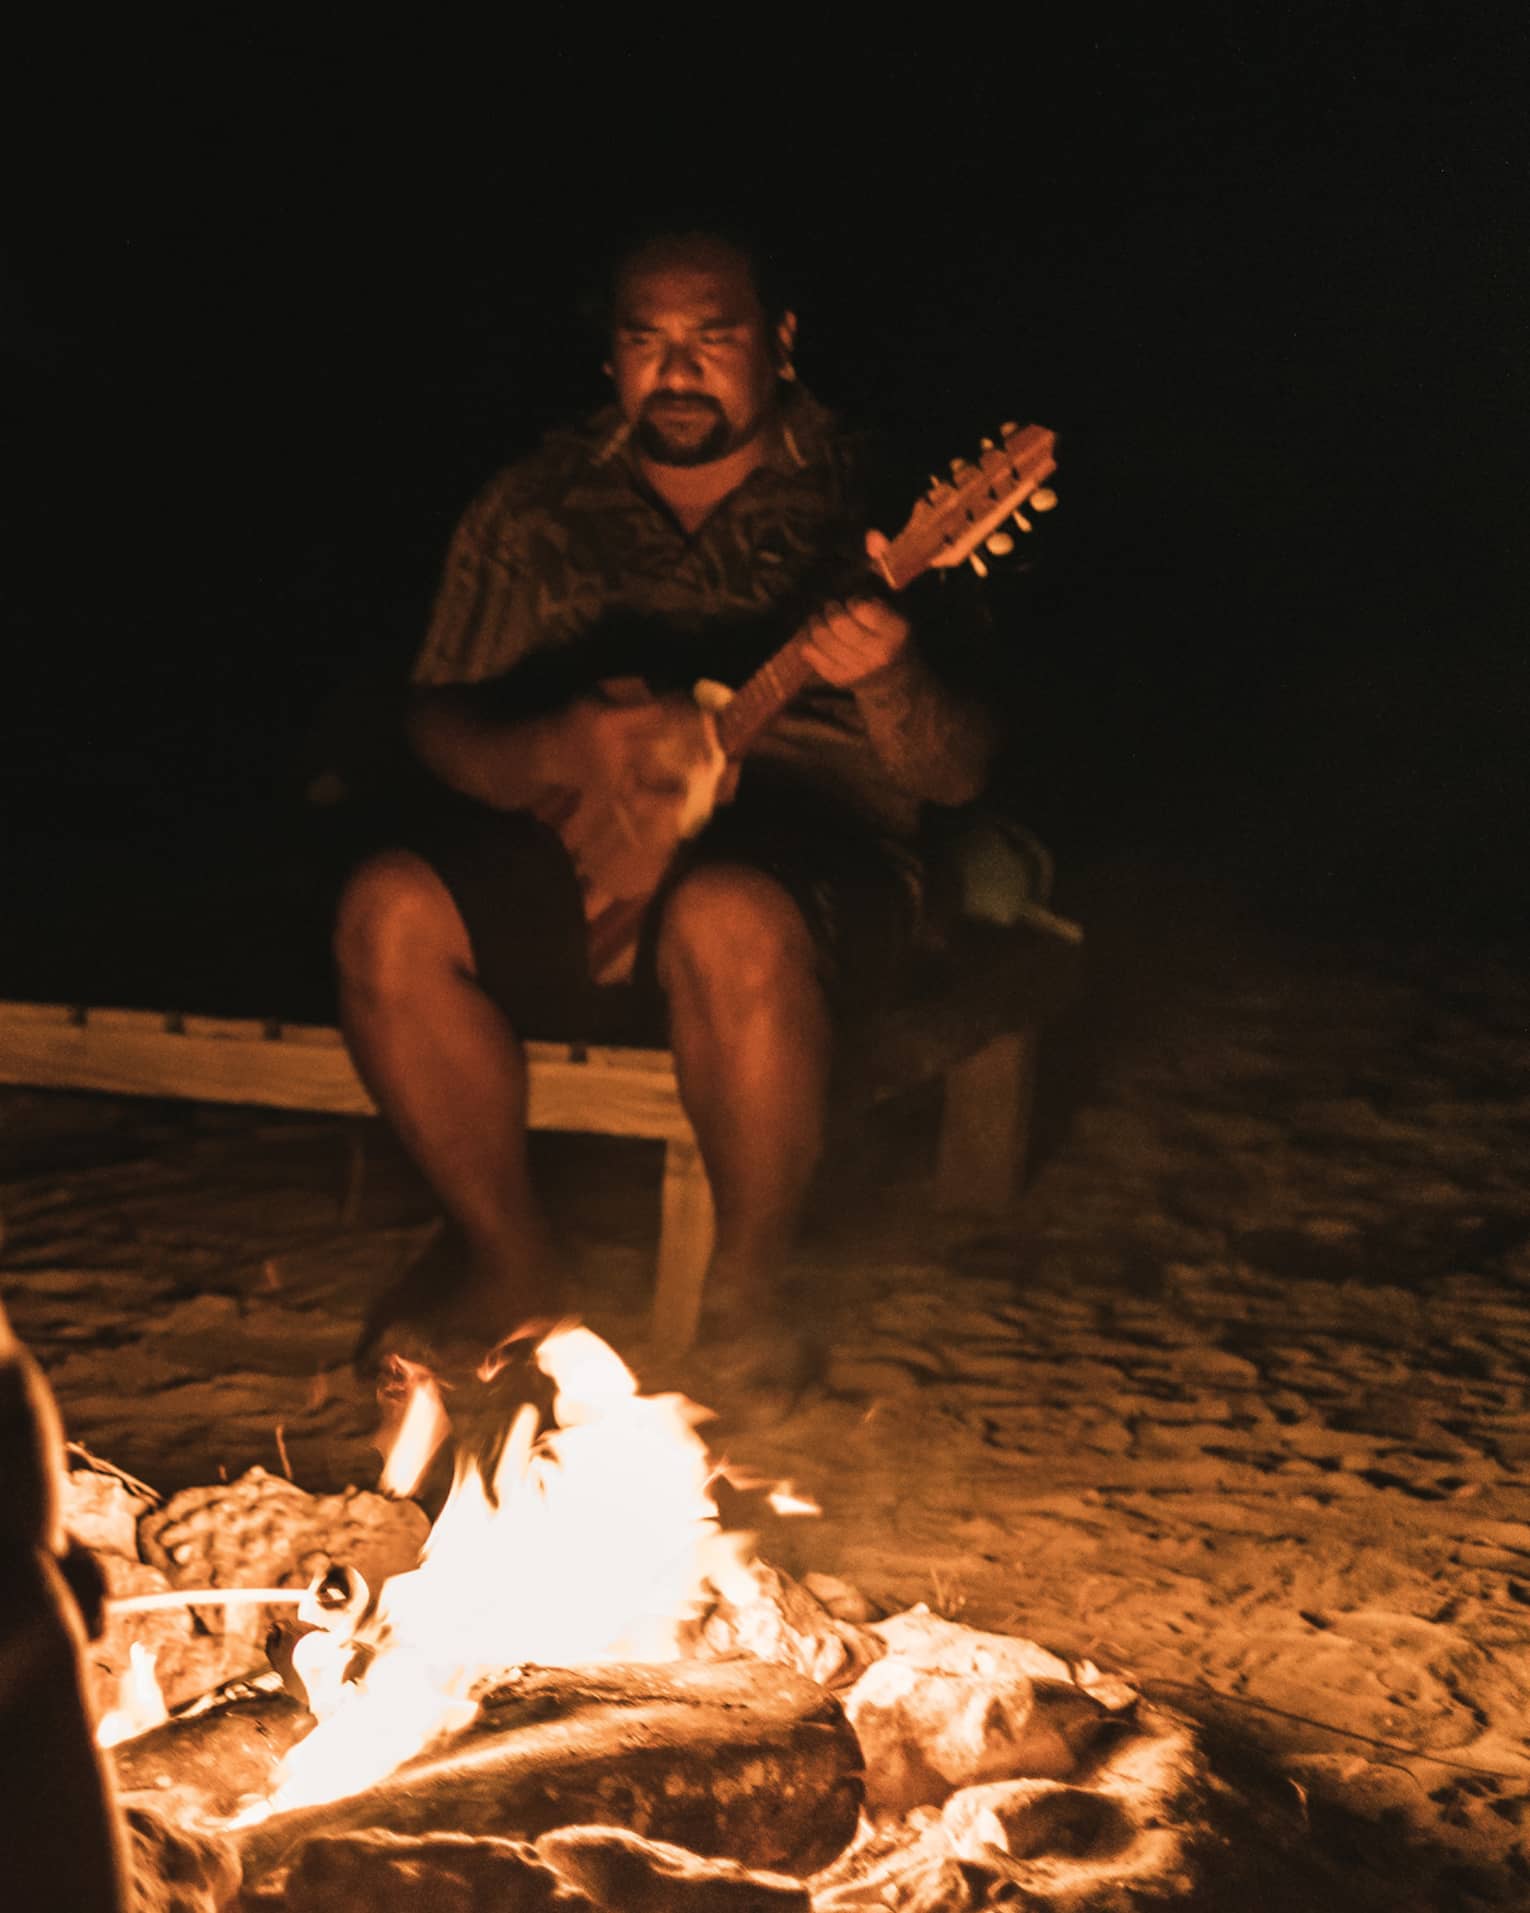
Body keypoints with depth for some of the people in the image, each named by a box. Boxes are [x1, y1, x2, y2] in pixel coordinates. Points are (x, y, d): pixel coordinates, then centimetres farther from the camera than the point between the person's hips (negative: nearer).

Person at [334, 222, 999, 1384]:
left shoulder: (863, 505, 1)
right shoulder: (537, 509, 10)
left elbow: (958, 775, -4)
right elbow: (440, 721, 6)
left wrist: (888, 682, -27)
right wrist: (559, 753, -16)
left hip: (816, 859, -3)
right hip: (590, 857, 4)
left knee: (726, 921, -38)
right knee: (395, 912, -24)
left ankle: (746, 1300, -18)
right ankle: (516, 1273, -6)